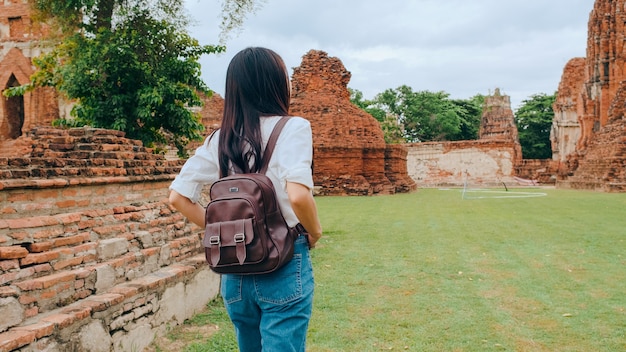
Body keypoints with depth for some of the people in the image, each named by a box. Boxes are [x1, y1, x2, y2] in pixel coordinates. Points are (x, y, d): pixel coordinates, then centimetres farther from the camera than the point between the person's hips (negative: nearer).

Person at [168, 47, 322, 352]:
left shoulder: (221, 138, 4)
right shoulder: (292, 127, -11)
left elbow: (178, 196, 2)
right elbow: (298, 195, -25)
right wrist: (315, 231, -6)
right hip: (283, 264, -5)